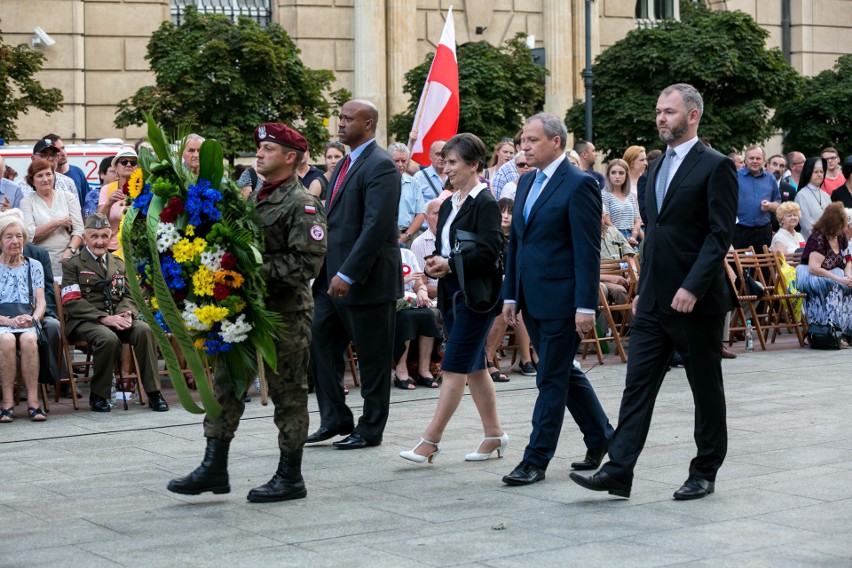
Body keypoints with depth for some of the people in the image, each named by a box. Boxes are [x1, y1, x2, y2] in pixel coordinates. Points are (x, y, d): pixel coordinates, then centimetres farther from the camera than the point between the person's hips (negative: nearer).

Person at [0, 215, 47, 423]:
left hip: (28, 323, 1)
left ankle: (33, 401, -35)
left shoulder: (34, 266, 18)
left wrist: (32, 319, -11)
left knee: (28, 339, -35)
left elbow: (41, 302, 10)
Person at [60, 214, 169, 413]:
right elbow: (72, 302, -6)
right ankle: (98, 395, -17)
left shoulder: (119, 264, 22)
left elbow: (128, 296, 16)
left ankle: (153, 393, -23)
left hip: (116, 319, 4)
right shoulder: (73, 265, 6)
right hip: (84, 321, -4)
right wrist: (104, 318, -19)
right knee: (109, 338, -36)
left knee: (144, 330, -26)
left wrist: (126, 313, -10)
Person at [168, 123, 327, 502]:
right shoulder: (255, 198, 14)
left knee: (288, 393, 2)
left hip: (285, 312, -8)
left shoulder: (302, 204, -11)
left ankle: (290, 478, 12)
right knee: (225, 385, 7)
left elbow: (307, 262, -19)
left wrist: (259, 270, -21)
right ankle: (214, 468, 14)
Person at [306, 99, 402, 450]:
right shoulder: (346, 164, 15)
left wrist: (347, 275, -25)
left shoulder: (380, 166, -15)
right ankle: (335, 418, 19)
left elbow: (376, 226, -23)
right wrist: (327, 271, 12)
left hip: (367, 280, -9)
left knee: (372, 359, 3)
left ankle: (370, 430, 14)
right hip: (333, 277, 9)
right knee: (318, 345, 9)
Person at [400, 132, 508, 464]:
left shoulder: (485, 204, -10)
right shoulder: (449, 205, 15)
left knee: (454, 368, -7)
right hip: (452, 294, 9)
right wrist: (434, 264, -4)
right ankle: (494, 434, 20)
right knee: (474, 367, 12)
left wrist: (450, 264, -21)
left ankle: (431, 440, -6)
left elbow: (489, 252, -19)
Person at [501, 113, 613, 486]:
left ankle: (536, 460, 3)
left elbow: (588, 251, -15)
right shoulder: (527, 183, 13)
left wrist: (586, 306, -18)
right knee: (564, 373, 17)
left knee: (552, 379, -2)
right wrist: (511, 295, 14)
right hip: (533, 300, 8)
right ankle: (600, 436, 32)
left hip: (561, 300, -8)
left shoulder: (579, 185, -12)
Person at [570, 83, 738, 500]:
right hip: (654, 302, 7)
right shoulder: (656, 168, 15)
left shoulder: (715, 167, -9)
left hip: (697, 300, -7)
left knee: (706, 389, 6)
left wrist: (692, 287, -22)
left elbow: (720, 235, -15)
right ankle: (617, 472, -2)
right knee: (638, 384, 1)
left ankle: (704, 474, 18)